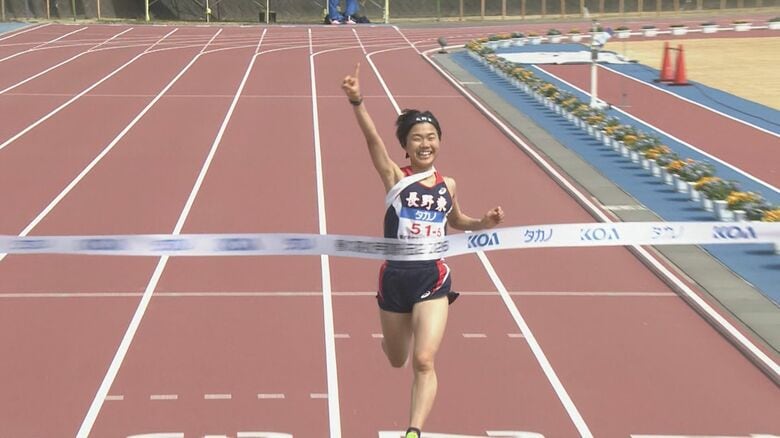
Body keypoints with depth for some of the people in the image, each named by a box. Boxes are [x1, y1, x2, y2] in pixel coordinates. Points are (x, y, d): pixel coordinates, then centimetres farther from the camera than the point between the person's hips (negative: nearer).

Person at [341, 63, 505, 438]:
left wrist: (484, 223, 5)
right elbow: (372, 139, -23)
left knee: (424, 361, -16)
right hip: (395, 277, 0)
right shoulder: (395, 178, -6)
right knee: (397, 360, 20)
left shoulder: (448, 185, 4)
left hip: (432, 280, 0)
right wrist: (357, 102, -39)